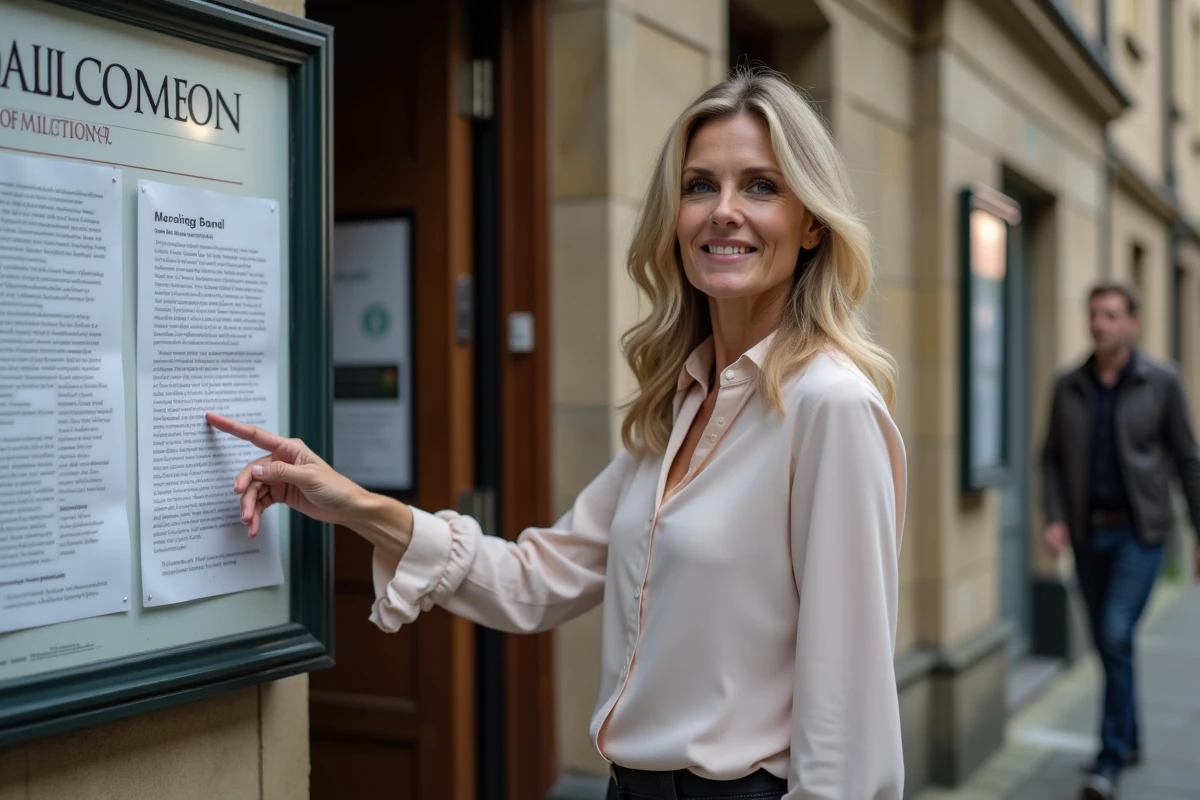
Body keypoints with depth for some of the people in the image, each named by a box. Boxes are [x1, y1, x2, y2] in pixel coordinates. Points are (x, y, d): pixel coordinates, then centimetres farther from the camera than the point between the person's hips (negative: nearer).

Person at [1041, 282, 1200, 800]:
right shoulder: (1069, 386, 4)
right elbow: (1053, 457, 8)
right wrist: (1054, 518, -6)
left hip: (1139, 530, -4)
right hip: (1087, 532, 4)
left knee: (1116, 636, -15)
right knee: (1107, 642, 12)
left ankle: (1110, 758, -5)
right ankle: (1129, 742, 30)